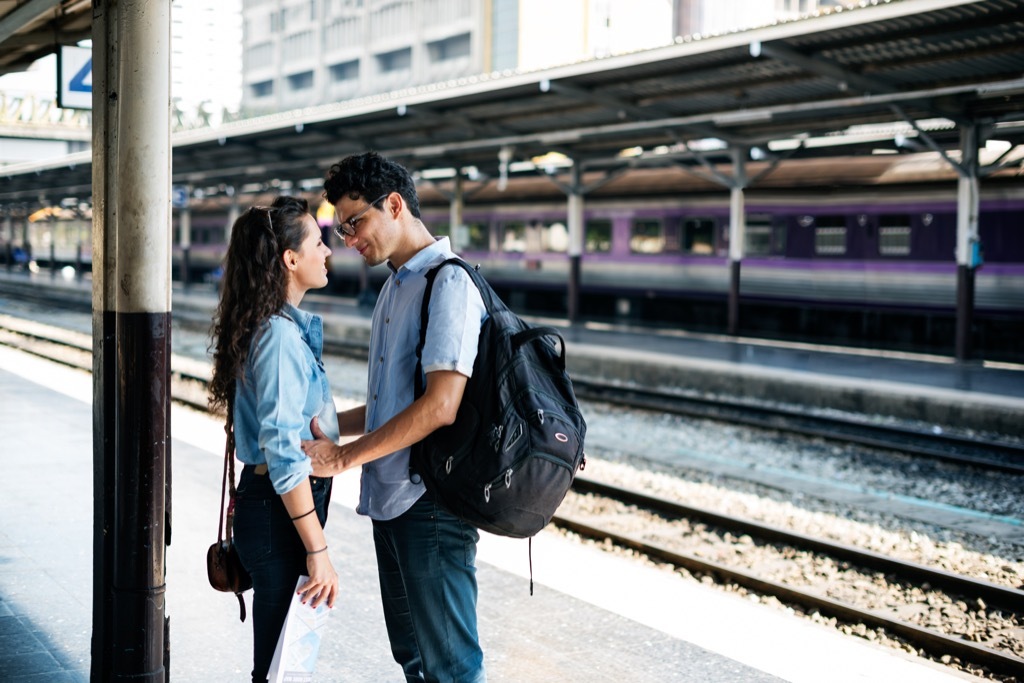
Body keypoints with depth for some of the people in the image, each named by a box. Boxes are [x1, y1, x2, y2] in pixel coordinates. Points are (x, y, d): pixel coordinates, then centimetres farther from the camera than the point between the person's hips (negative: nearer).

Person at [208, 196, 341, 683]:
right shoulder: (281, 336, -19)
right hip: (279, 514, -10)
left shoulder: (288, 327, 10)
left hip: (268, 502, 10)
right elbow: (283, 453, -24)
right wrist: (317, 550, -23)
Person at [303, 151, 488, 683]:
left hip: (429, 505, -10)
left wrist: (344, 457, -18)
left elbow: (440, 406, -24)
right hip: (390, 500, 10)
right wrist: (327, 426, 12)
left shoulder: (449, 284, -14)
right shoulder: (396, 286, 16)